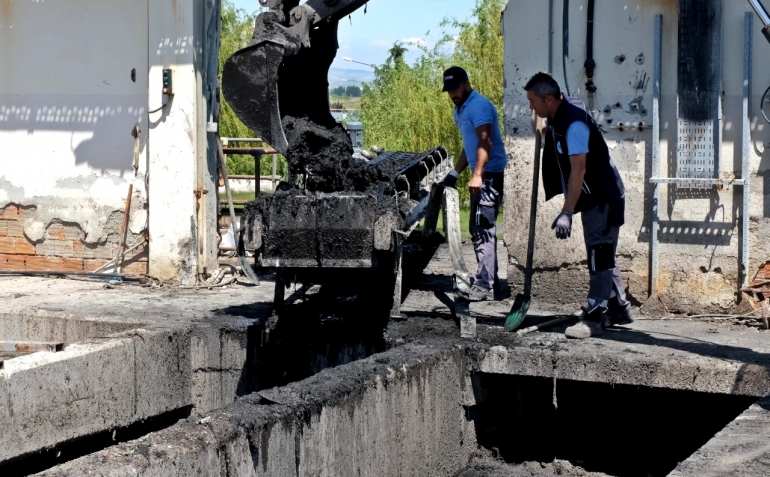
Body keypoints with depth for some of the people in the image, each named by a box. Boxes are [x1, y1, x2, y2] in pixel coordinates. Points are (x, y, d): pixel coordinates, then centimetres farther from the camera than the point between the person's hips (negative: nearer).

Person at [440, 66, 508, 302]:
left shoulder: (479, 105, -15)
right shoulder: (460, 109, 17)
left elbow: (484, 142, -25)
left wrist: (477, 175, -35)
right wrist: (455, 172, 20)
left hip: (490, 174, -11)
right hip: (481, 175, 11)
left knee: (483, 229, -15)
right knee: (479, 229, 15)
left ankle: (484, 286, -17)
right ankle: (489, 280, 22)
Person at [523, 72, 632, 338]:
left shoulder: (574, 122, -25)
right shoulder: (557, 117, 5)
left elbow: (578, 170, -30)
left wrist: (566, 213, -32)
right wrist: (542, 125, 8)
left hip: (603, 199, -10)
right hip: (594, 199, 10)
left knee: (599, 257, -9)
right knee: (603, 256, 15)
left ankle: (593, 318, -8)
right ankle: (619, 309, 24)